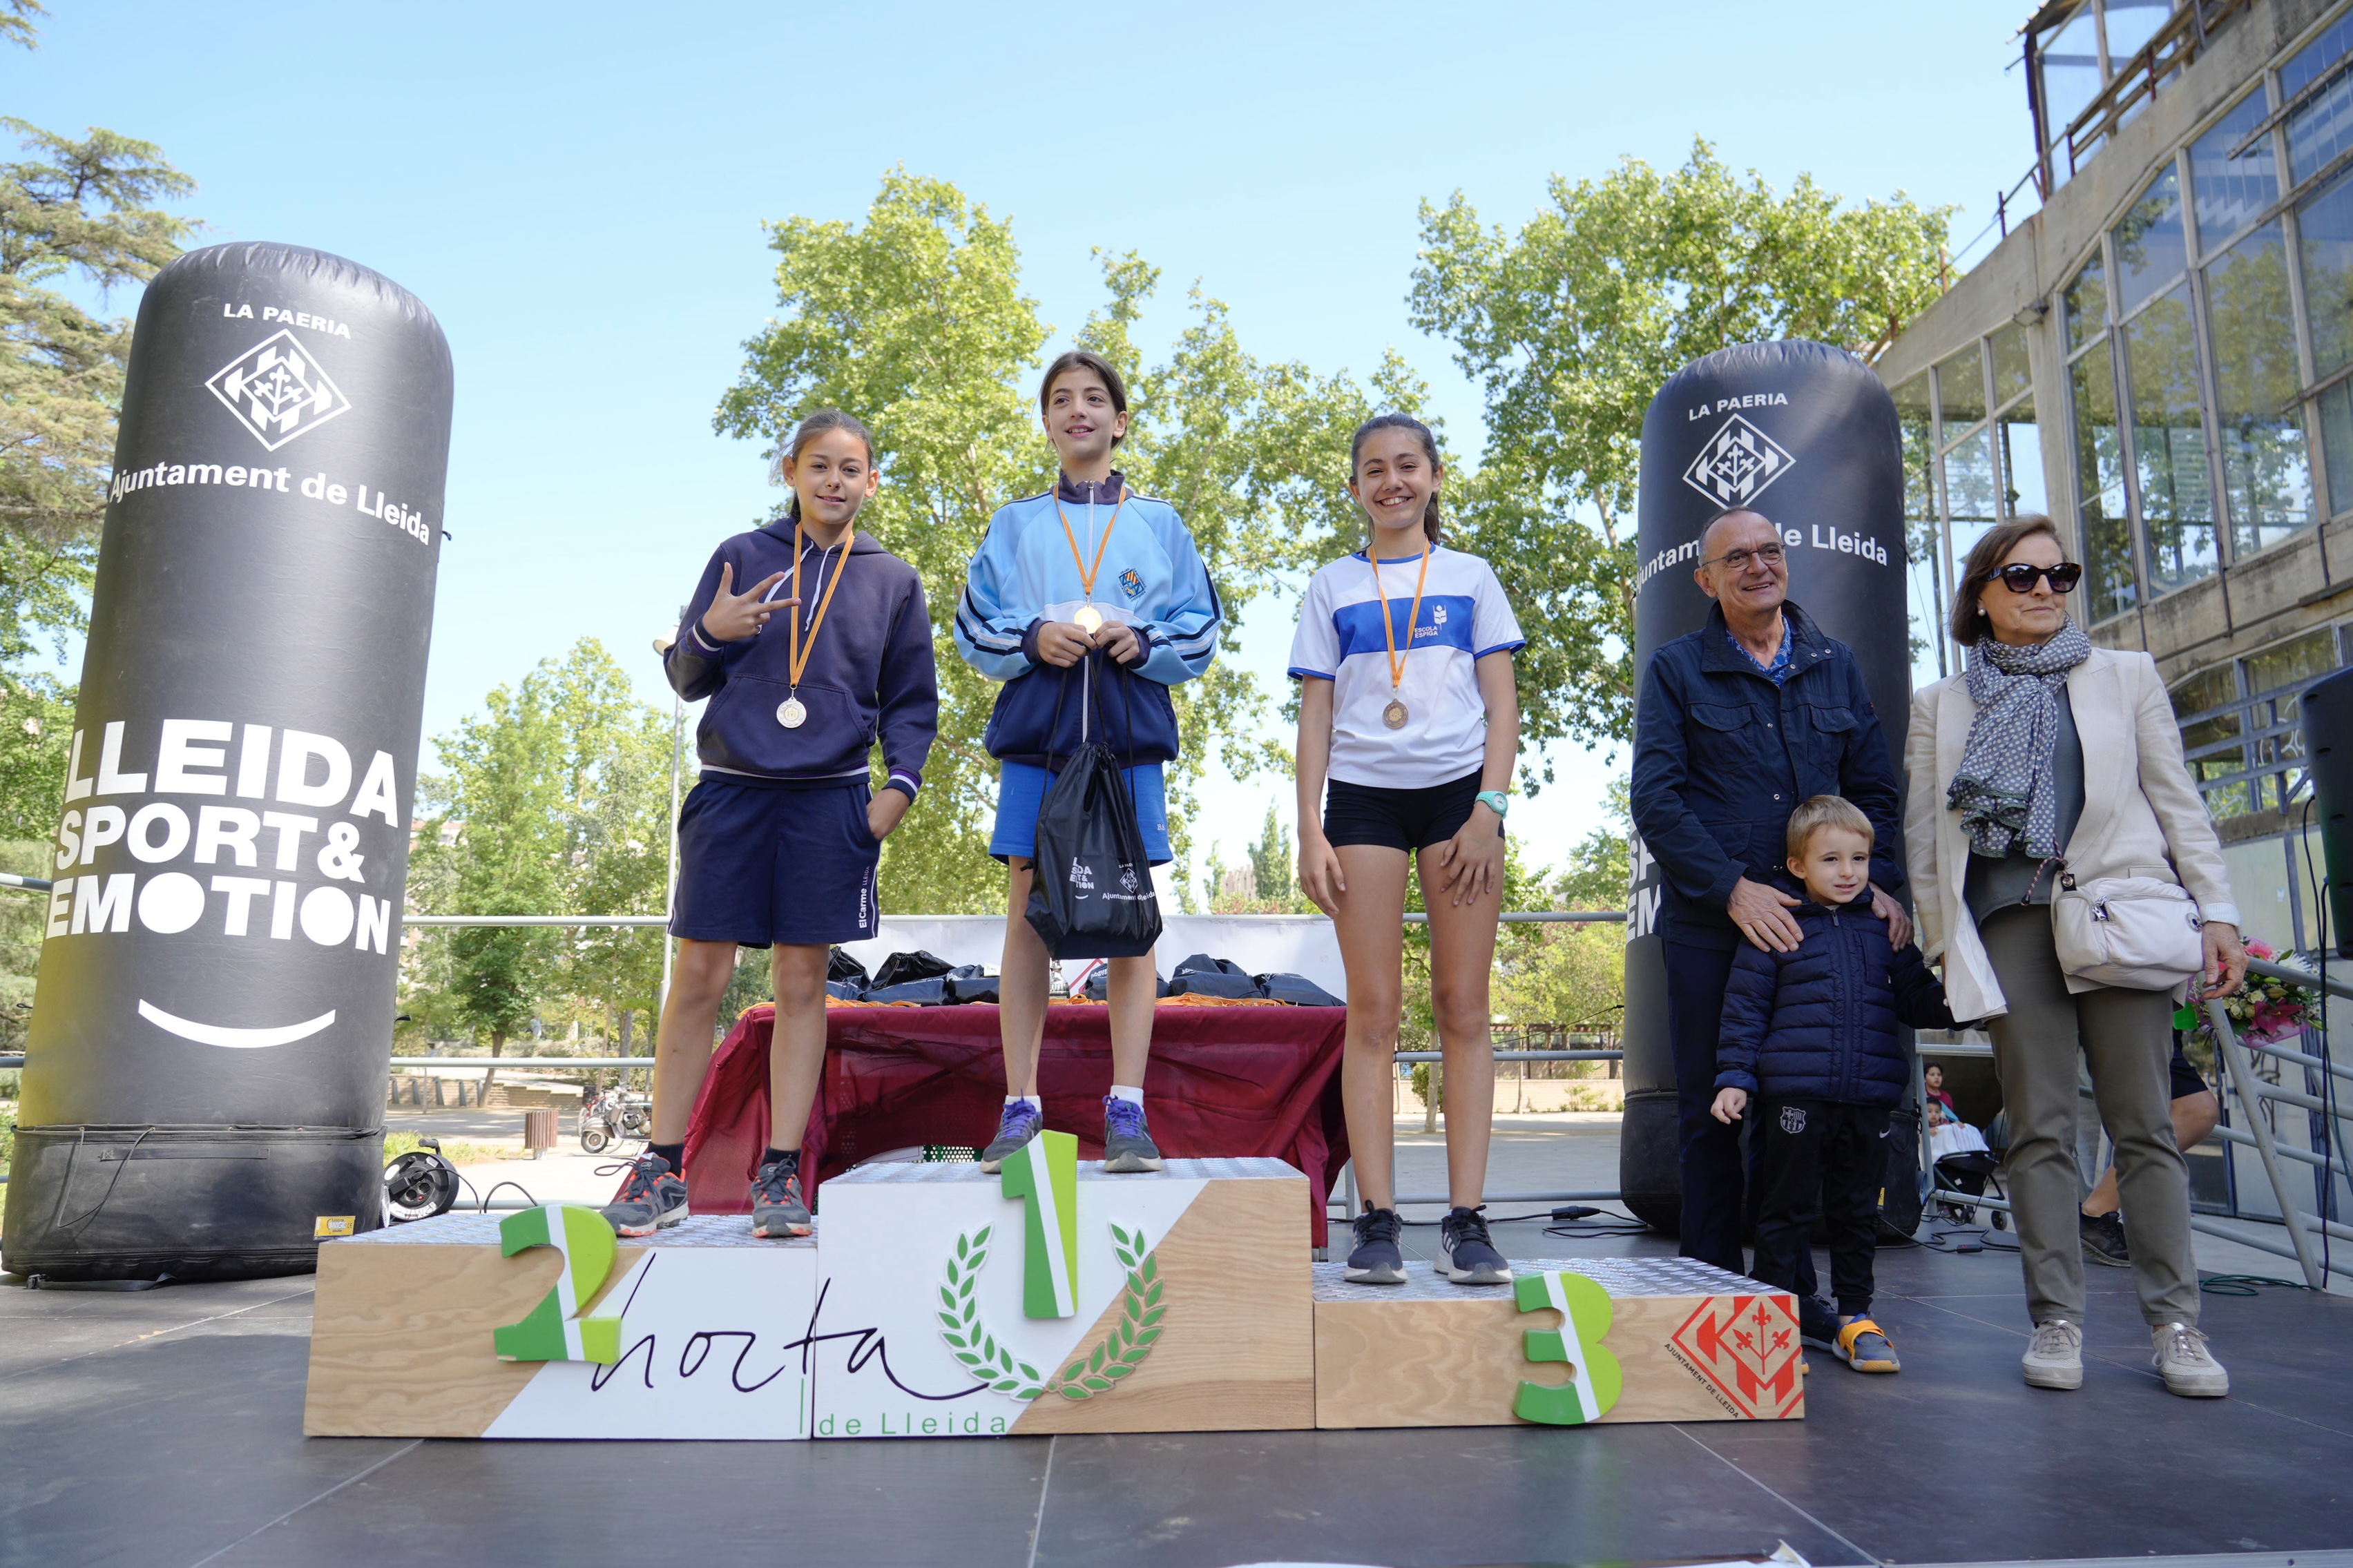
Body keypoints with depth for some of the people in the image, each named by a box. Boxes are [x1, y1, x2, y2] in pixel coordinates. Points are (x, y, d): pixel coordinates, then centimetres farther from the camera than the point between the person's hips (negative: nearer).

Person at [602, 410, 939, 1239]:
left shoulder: (894, 580, 11)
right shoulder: (741, 556, 8)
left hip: (831, 799, 0)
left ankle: (780, 1172, 9)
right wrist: (709, 633, -11)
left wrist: (900, 783, -1)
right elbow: (686, 678, 10)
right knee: (698, 977, -1)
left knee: (803, 983, 3)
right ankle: (662, 1167, 10)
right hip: (732, 790, 0)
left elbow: (912, 701, 13)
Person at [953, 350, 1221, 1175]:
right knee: (1027, 914, -1)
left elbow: (1200, 634, 9)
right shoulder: (1014, 525, 16)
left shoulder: (1159, 523, 14)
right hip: (1034, 735, 1)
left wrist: (1143, 642, -10)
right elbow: (974, 629, 9)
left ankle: (1126, 1113, -1)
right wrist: (1033, 637, -9)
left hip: (1130, 737, 0)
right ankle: (1020, 1109, 4)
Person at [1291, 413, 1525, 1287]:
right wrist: (1310, 831, -1)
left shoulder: (1471, 578, 12)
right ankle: (1377, 1223, 0)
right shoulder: (1332, 589, 13)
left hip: (1459, 788, 0)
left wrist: (1489, 808, -7)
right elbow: (1314, 716, 9)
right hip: (1363, 794, 0)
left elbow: (1502, 704, 7)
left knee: (1463, 1007, -2)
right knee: (1372, 1010, -3)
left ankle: (1466, 1221, 2)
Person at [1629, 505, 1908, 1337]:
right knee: (1712, 1111, 4)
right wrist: (1732, 887, -15)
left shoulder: (1834, 665, 13)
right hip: (1709, 928, -3)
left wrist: (1883, 885, -1)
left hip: (1813, 921, 3)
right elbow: (1656, 800, -6)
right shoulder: (1676, 669, 2)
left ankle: (1792, 1291, 21)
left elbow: (1873, 790, 15)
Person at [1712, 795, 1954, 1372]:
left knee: (1858, 1210, 12)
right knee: (1787, 1206, 3)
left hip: (1869, 1097, 3)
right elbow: (1744, 1009, 2)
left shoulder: (1884, 929, 12)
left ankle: (1855, 1315, 24)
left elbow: (1916, 999, 15)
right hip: (1796, 1092, -3)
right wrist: (1735, 1079, -3)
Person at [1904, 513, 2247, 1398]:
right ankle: (2056, 1320, 5)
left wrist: (2216, 910, 4)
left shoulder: (2128, 677, 15)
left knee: (2143, 1122, -2)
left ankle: (2174, 1323, 6)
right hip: (2010, 921, 0)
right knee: (2039, 1125, -1)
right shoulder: (1941, 705, 14)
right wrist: (1940, 937, 5)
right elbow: (1925, 831, 12)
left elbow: (2177, 801, 12)